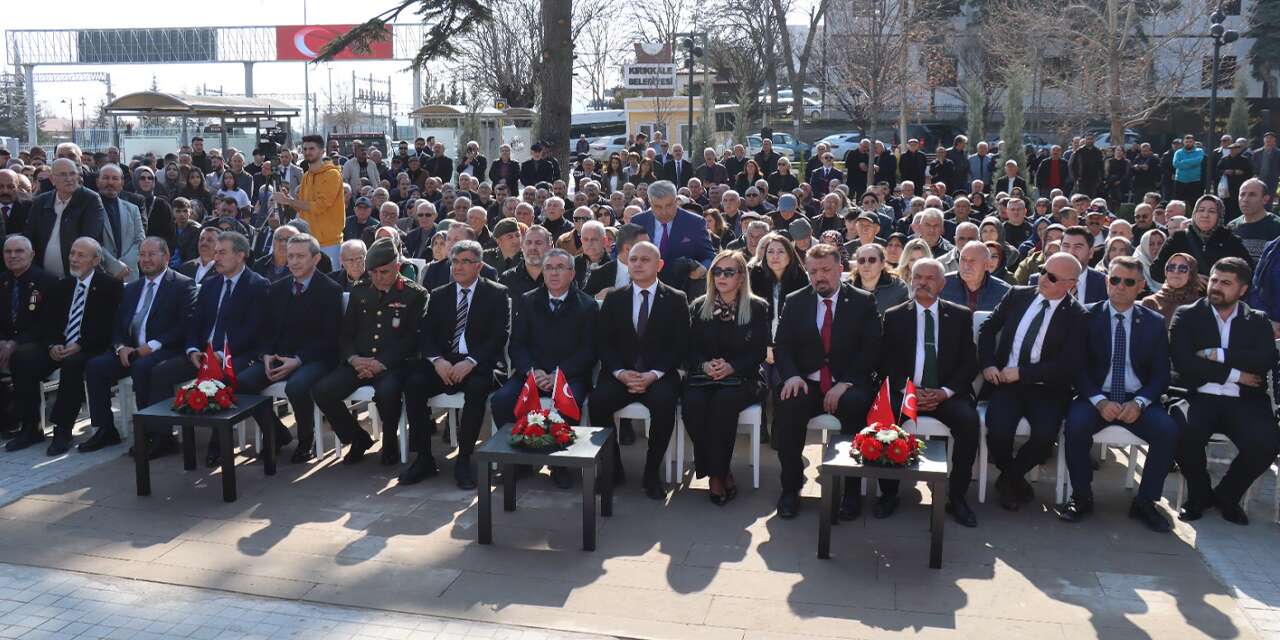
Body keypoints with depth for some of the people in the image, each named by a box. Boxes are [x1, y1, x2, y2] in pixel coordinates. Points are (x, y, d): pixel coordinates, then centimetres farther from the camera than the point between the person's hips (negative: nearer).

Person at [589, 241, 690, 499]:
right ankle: (612, 468, -9)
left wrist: (654, 374, -15)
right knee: (598, 401, -27)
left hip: (659, 376, -2)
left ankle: (652, 473, -17)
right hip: (620, 374, 2)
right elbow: (602, 342, 6)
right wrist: (620, 372, -12)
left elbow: (680, 346, -1)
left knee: (663, 402, -34)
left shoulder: (676, 299, 6)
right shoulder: (614, 299, 12)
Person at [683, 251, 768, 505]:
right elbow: (689, 350, 9)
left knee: (724, 400, -35)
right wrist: (705, 365, -12)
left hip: (741, 379, -2)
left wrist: (732, 367, -16)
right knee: (693, 403, -31)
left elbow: (759, 352, 0)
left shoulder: (758, 308, 6)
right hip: (702, 377, 2)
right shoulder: (698, 307, 13)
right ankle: (721, 472, -20)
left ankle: (716, 474, -25)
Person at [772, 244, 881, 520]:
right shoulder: (795, 302, 12)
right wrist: (792, 375, -13)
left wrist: (845, 383, -16)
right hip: (807, 384, 2)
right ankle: (791, 486, -13)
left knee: (856, 405, -35)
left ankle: (852, 489, -20)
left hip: (848, 385, -2)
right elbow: (782, 346, 8)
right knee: (786, 406, -30)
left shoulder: (863, 302, 5)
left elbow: (871, 349, -3)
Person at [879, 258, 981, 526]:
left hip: (946, 393, 0)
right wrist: (908, 391, -12)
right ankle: (888, 492, -12)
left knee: (969, 420, -29)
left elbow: (969, 362, 5)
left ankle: (956, 496, -14)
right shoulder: (894, 316, 9)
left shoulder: (961, 316, 10)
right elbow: (884, 363, 4)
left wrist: (945, 392, -11)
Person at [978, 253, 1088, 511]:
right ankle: (1013, 479, 9)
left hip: (1046, 390, -1)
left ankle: (1009, 478, 6)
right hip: (1005, 382, 1)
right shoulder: (1018, 295, 7)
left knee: (1045, 435, -28)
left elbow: (1068, 364, -10)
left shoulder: (1077, 316, -2)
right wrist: (988, 365, -2)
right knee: (998, 431, -26)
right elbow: (987, 328, 13)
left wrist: (1021, 373, -14)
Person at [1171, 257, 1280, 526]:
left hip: (1244, 401, 2)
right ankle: (1199, 494, -1)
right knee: (1185, 434, -33)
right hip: (1199, 398, -1)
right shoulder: (1187, 316, 7)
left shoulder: (1257, 320, 14)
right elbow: (1183, 363, -7)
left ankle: (1226, 495, 3)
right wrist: (1233, 374, -7)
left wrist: (1217, 355, -11)